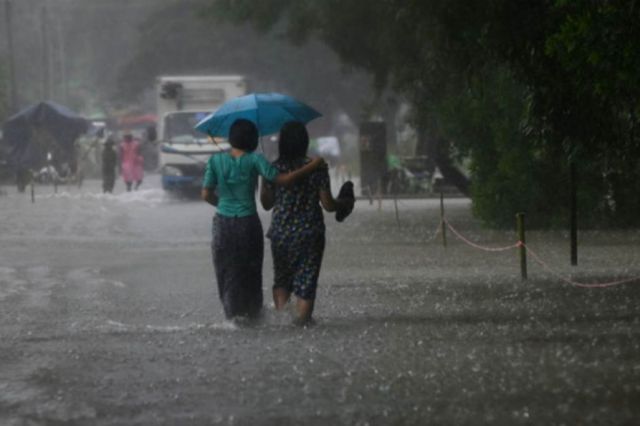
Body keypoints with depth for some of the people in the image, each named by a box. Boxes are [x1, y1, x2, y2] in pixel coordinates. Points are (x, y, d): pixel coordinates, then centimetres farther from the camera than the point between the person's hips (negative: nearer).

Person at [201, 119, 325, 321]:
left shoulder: (216, 160, -2)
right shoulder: (254, 160, -9)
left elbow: (206, 194, -1)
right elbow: (282, 179, -15)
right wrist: (312, 167, -8)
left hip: (223, 224, 2)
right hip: (248, 224, -2)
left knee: (227, 274, 12)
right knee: (250, 274, 13)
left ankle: (233, 315, 9)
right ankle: (252, 314, 16)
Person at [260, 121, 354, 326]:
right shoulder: (317, 168, -8)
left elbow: (266, 203, 4)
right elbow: (328, 204, -6)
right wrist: (345, 203, 13)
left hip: (281, 234, 2)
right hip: (310, 233, -2)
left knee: (281, 279, 18)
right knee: (306, 281, 5)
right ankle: (301, 321, 1)